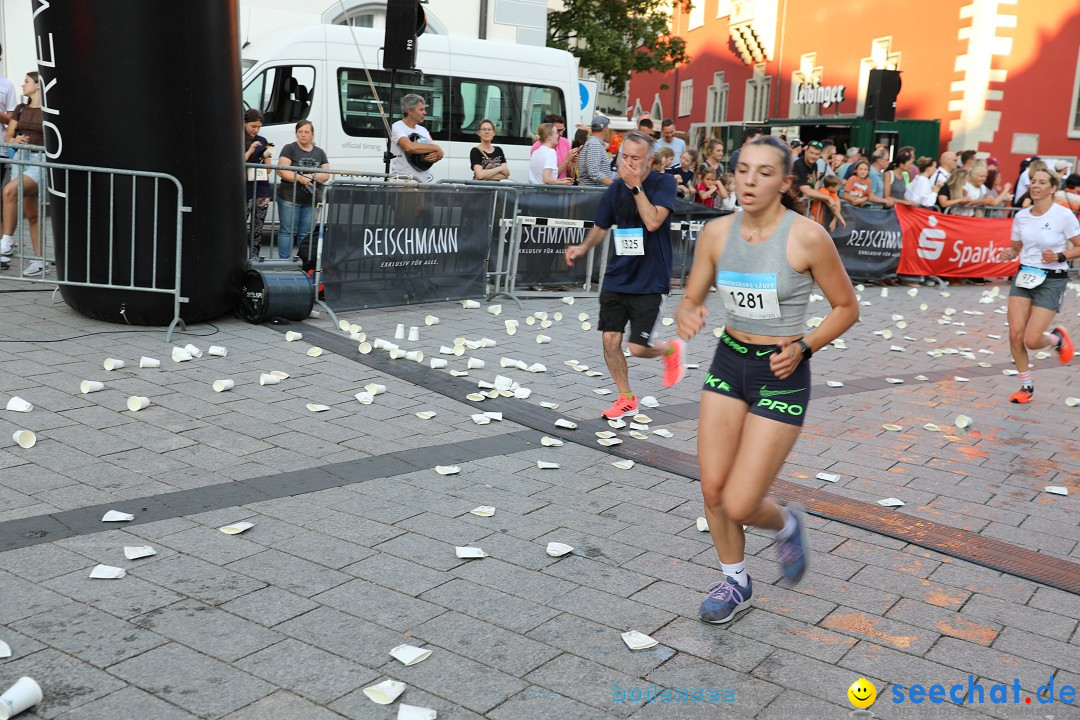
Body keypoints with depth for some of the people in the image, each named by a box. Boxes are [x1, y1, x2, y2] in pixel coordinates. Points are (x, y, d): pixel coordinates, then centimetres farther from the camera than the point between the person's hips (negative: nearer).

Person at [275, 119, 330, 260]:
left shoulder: (320, 152, 16)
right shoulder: (289, 149, 3)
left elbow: (326, 174, 8)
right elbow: (282, 170, -9)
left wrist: (312, 176, -12)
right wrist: (300, 178, -21)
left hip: (312, 200, 3)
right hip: (290, 198, -3)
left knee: (306, 234, 5)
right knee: (287, 232, -2)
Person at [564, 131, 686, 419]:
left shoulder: (664, 183, -10)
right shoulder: (616, 188, 3)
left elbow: (652, 222, -25)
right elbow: (601, 227, 16)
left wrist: (636, 186, -21)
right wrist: (583, 247, -3)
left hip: (650, 281, -5)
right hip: (617, 277, 5)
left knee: (638, 348, -6)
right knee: (610, 339, 0)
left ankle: (671, 349, 29)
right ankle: (626, 399, 19)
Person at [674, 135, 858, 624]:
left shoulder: (808, 237, -16)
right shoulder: (717, 232, -3)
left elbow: (847, 307, -4)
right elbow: (691, 298, 5)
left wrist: (803, 347, -16)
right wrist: (687, 316, -18)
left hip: (781, 376, -4)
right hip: (728, 363, 5)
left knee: (739, 505, -7)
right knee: (712, 489, 6)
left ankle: (786, 525, 29)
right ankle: (735, 581, 31)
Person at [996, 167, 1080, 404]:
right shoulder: (1021, 216, 4)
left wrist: (1059, 256, -20)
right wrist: (1008, 254, -5)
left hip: (1052, 280, -4)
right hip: (1024, 276, 4)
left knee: (1032, 341, -11)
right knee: (1015, 334, -7)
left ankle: (1057, 338, 26)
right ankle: (1026, 385, 12)